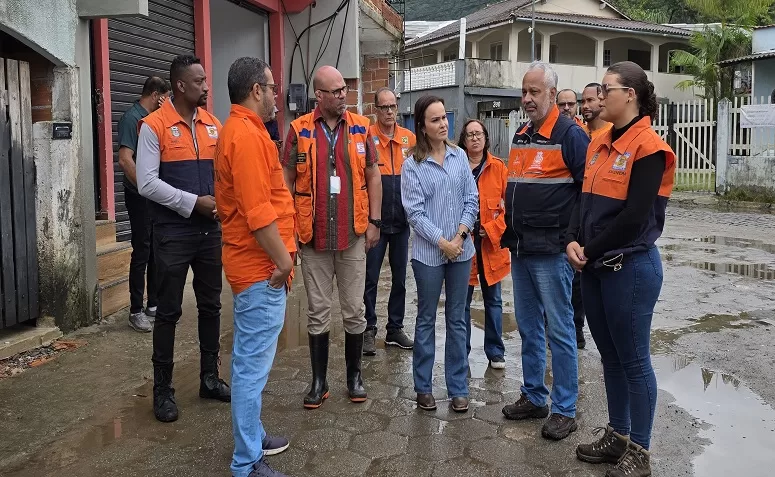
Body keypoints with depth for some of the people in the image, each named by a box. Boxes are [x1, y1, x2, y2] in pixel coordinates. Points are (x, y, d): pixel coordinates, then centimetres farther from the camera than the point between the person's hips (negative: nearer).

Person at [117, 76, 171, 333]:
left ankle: (153, 303, 23)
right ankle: (136, 311, 5)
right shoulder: (132, 118, -12)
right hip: (140, 196, -8)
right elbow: (125, 159, -20)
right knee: (141, 252, -3)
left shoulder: (154, 118, 13)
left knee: (156, 250, 13)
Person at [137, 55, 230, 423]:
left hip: (211, 230, 5)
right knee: (169, 311, 3)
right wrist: (194, 202, -17)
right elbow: (147, 183, -13)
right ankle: (162, 389, 16)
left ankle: (210, 378, 27)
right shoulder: (154, 126, -7)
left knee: (211, 306, 12)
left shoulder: (213, 125, 8)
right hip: (173, 233, -5)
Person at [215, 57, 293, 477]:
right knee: (253, 363, -3)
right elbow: (258, 211, -25)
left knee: (250, 358, 19)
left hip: (253, 262, 11)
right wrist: (283, 260, -17)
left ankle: (251, 437, 33)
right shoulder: (247, 133, -18)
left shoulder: (236, 129, 16)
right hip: (260, 266, -11)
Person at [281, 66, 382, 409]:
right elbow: (287, 180, 2)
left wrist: (374, 221, 1)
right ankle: (319, 381, 20)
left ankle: (354, 375, 26)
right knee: (318, 312, 8)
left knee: (354, 310, 10)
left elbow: (373, 176, 7)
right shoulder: (299, 130, -1)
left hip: (352, 234, 1)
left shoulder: (361, 127, 3)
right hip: (313, 235, -1)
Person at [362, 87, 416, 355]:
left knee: (400, 278, 13)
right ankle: (369, 330, 17)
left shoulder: (410, 139, 5)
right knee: (370, 278, 4)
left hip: (401, 221, 4)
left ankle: (395, 329, 25)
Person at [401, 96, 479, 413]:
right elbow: (415, 212, -10)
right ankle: (423, 387, 22)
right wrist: (442, 242, -14)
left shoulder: (460, 157, 3)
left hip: (461, 250, 3)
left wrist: (460, 236, -10)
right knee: (426, 319, 9)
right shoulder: (412, 165, -6)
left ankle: (458, 388, 21)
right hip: (429, 253, -3)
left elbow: (471, 200, 2)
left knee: (457, 320, 10)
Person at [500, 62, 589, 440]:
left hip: (551, 251, -8)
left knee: (559, 330, 1)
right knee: (528, 326, 15)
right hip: (520, 248, 8)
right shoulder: (521, 137, 15)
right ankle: (533, 397, 28)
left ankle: (565, 410, 13)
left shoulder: (569, 135, -10)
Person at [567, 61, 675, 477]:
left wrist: (590, 251, -12)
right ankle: (617, 436, 30)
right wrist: (573, 241, -5)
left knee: (633, 360, 3)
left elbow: (634, 216, -19)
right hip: (596, 268, 8)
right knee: (610, 356, 16)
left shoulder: (648, 147, -13)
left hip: (630, 267, -8)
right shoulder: (599, 144, 11)